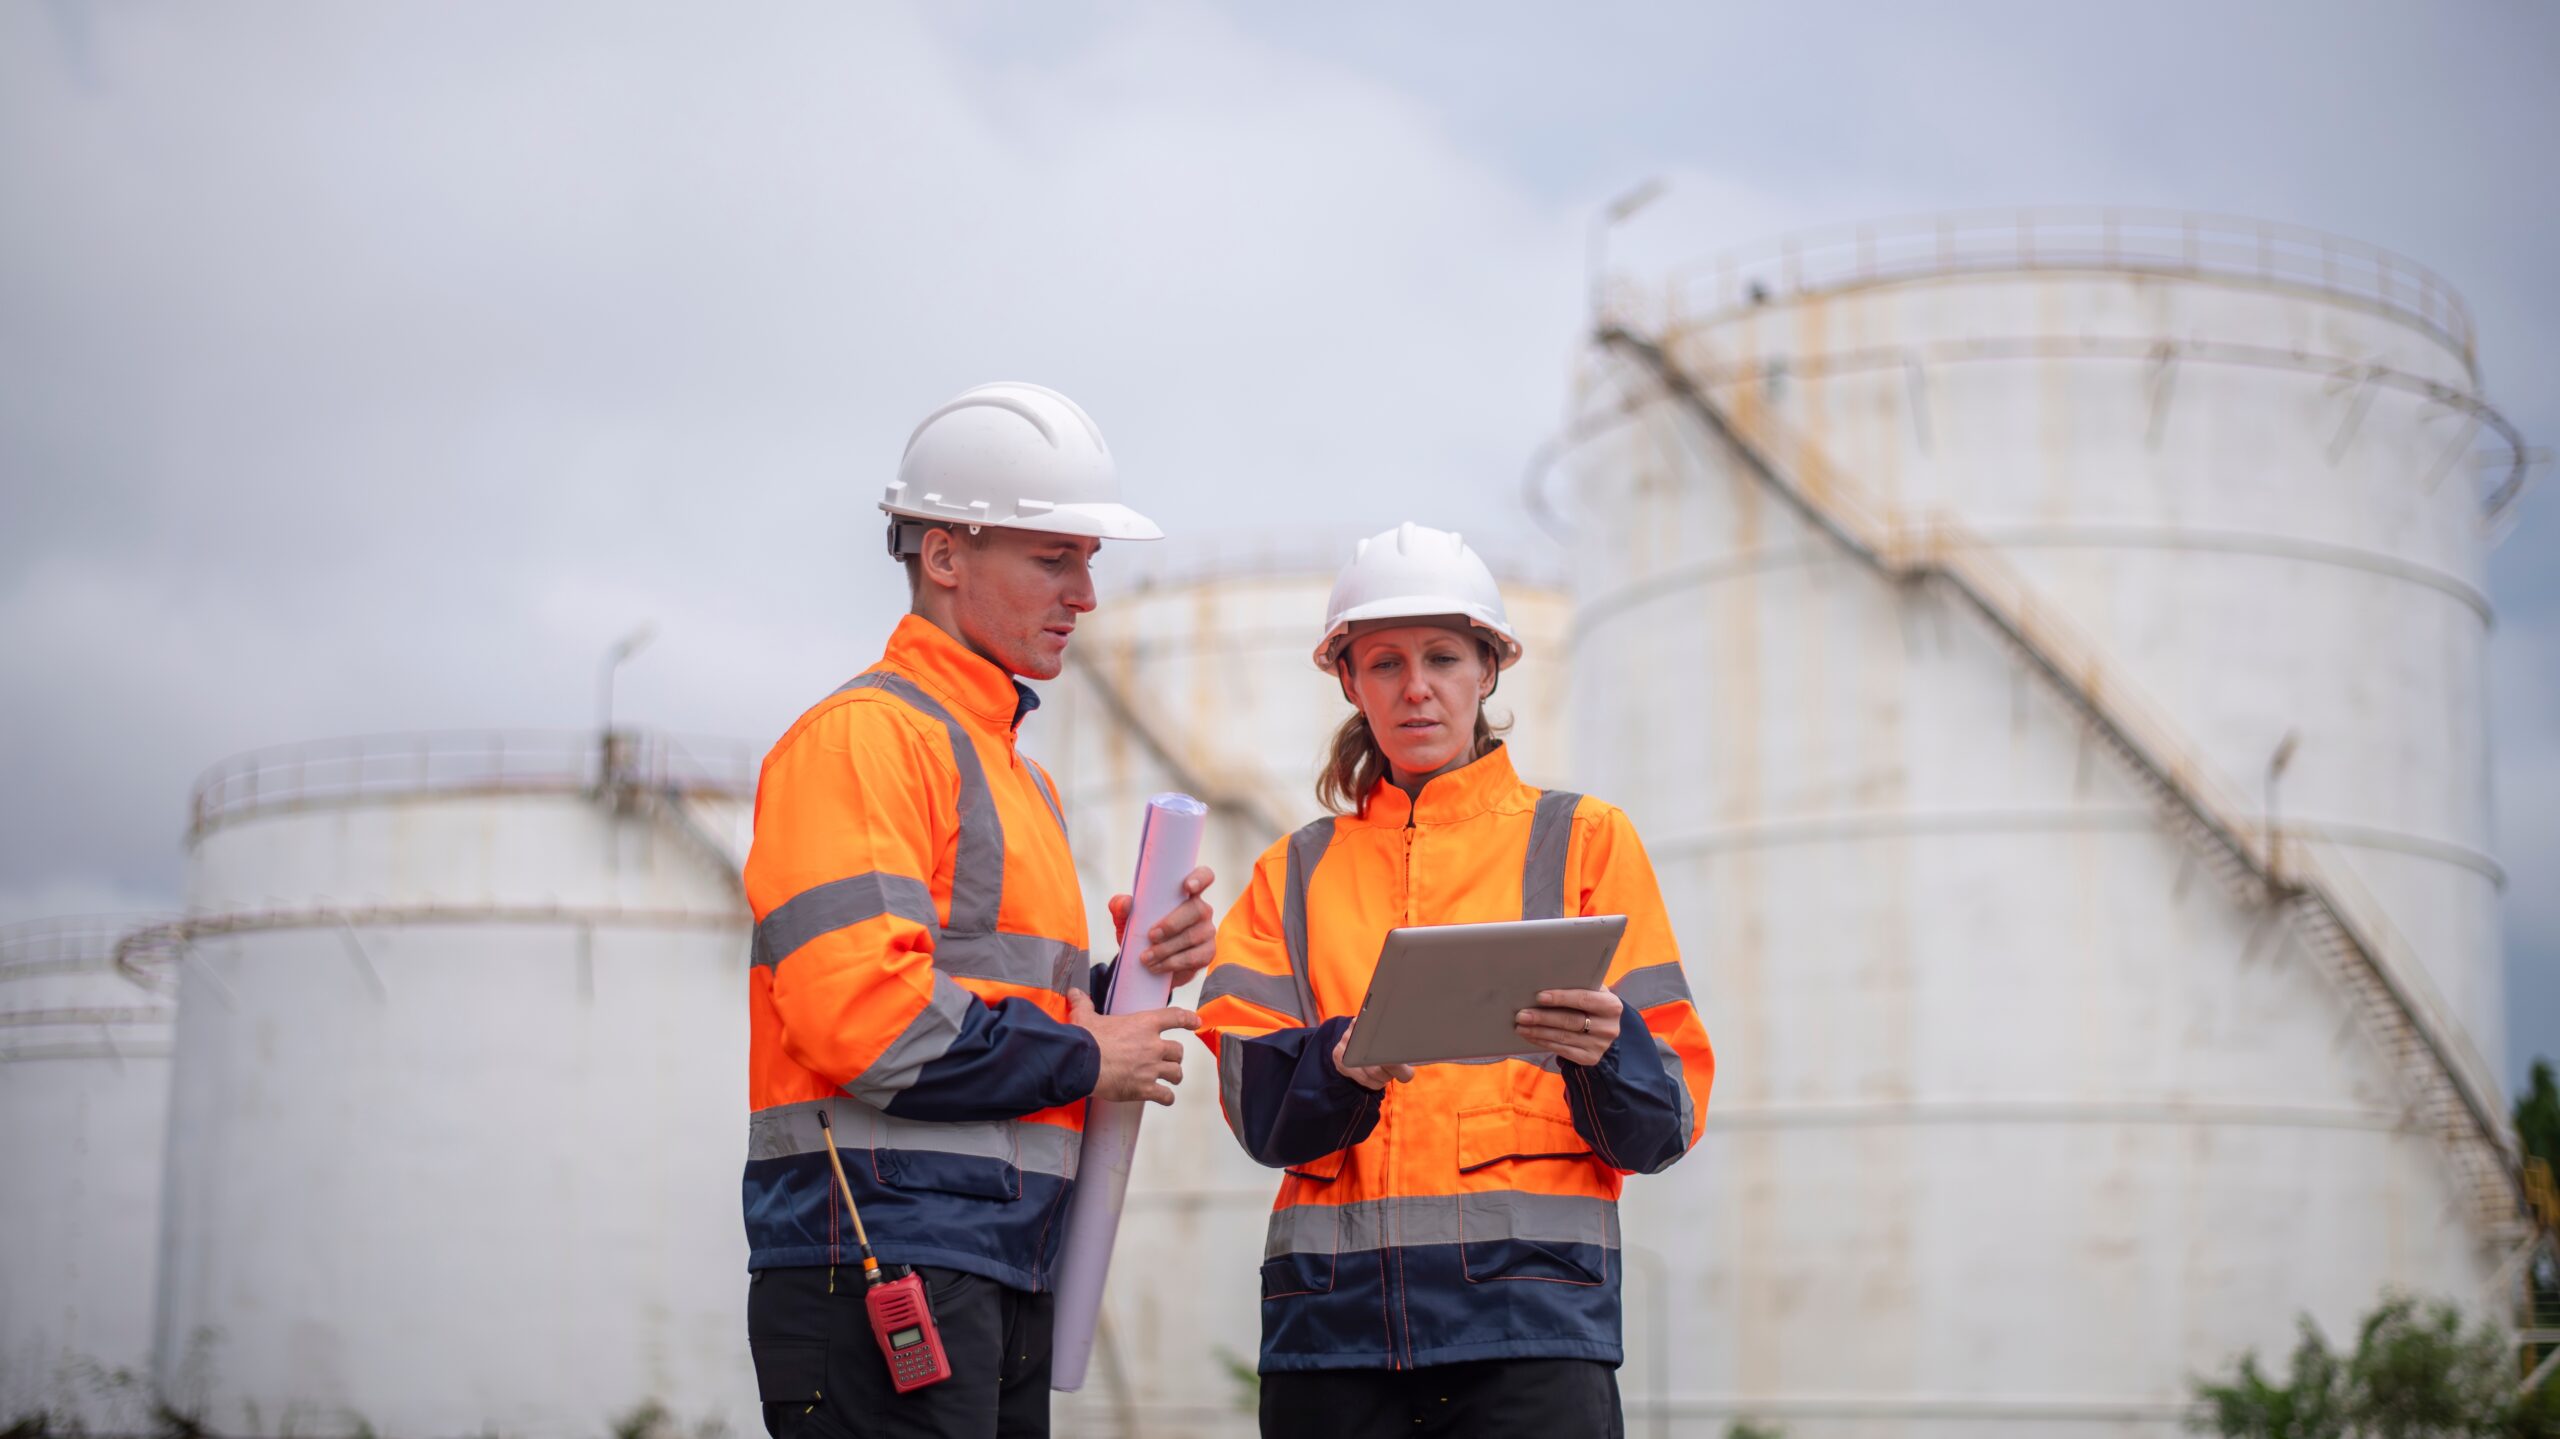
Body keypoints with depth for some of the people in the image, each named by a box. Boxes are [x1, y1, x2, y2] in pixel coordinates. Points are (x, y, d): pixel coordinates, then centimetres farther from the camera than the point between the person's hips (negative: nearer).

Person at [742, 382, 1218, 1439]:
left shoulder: (1021, 780, 23)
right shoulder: (860, 737, -8)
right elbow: (860, 1018, -19)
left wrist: (1126, 977, 5)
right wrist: (1082, 1059, -9)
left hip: (1005, 1279, 9)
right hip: (882, 1268, -9)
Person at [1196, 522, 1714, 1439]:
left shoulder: (1582, 839, 10)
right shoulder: (1298, 872, 18)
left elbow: (1665, 1126, 4)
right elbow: (1253, 1103, 3)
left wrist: (1606, 1050, -18)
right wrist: (1343, 1062, -18)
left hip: (1529, 1312, -2)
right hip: (1335, 1317, 2)